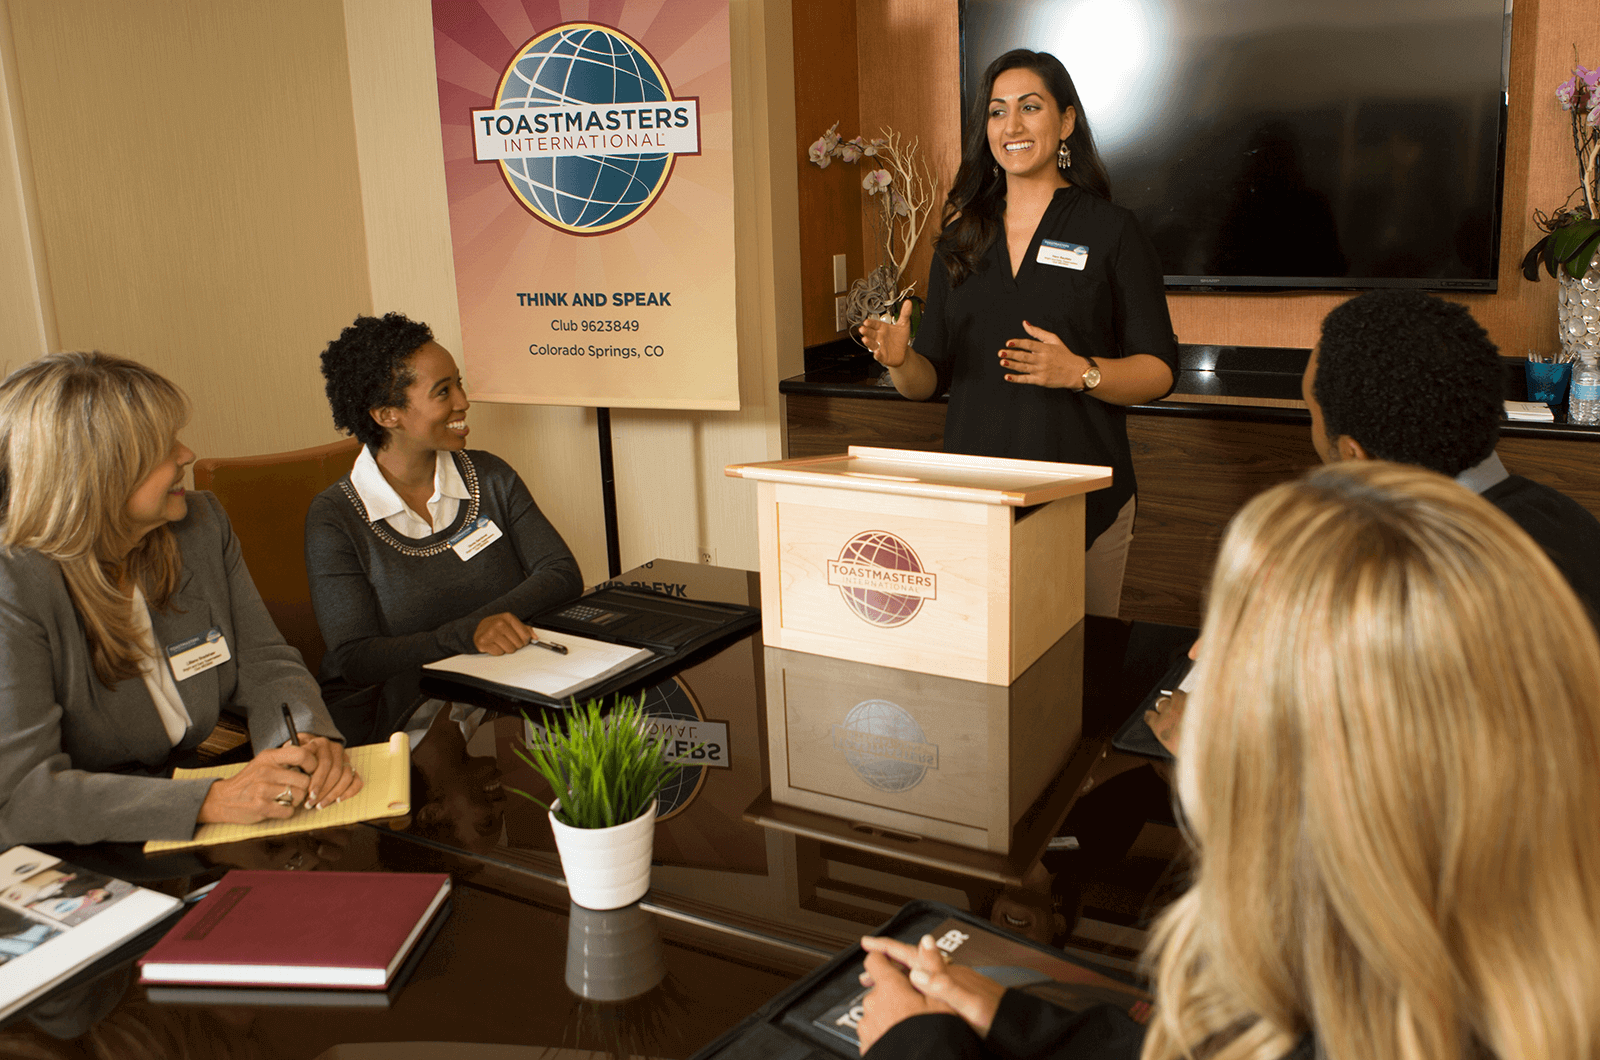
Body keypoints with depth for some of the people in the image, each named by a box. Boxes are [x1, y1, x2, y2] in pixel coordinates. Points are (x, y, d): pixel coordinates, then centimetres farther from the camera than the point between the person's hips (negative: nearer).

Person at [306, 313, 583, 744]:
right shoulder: (334, 518, -5)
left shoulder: (491, 477, 8)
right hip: (404, 714, -4)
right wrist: (466, 634, -25)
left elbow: (562, 573, 1)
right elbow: (353, 660, -10)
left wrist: (488, 618, -18)